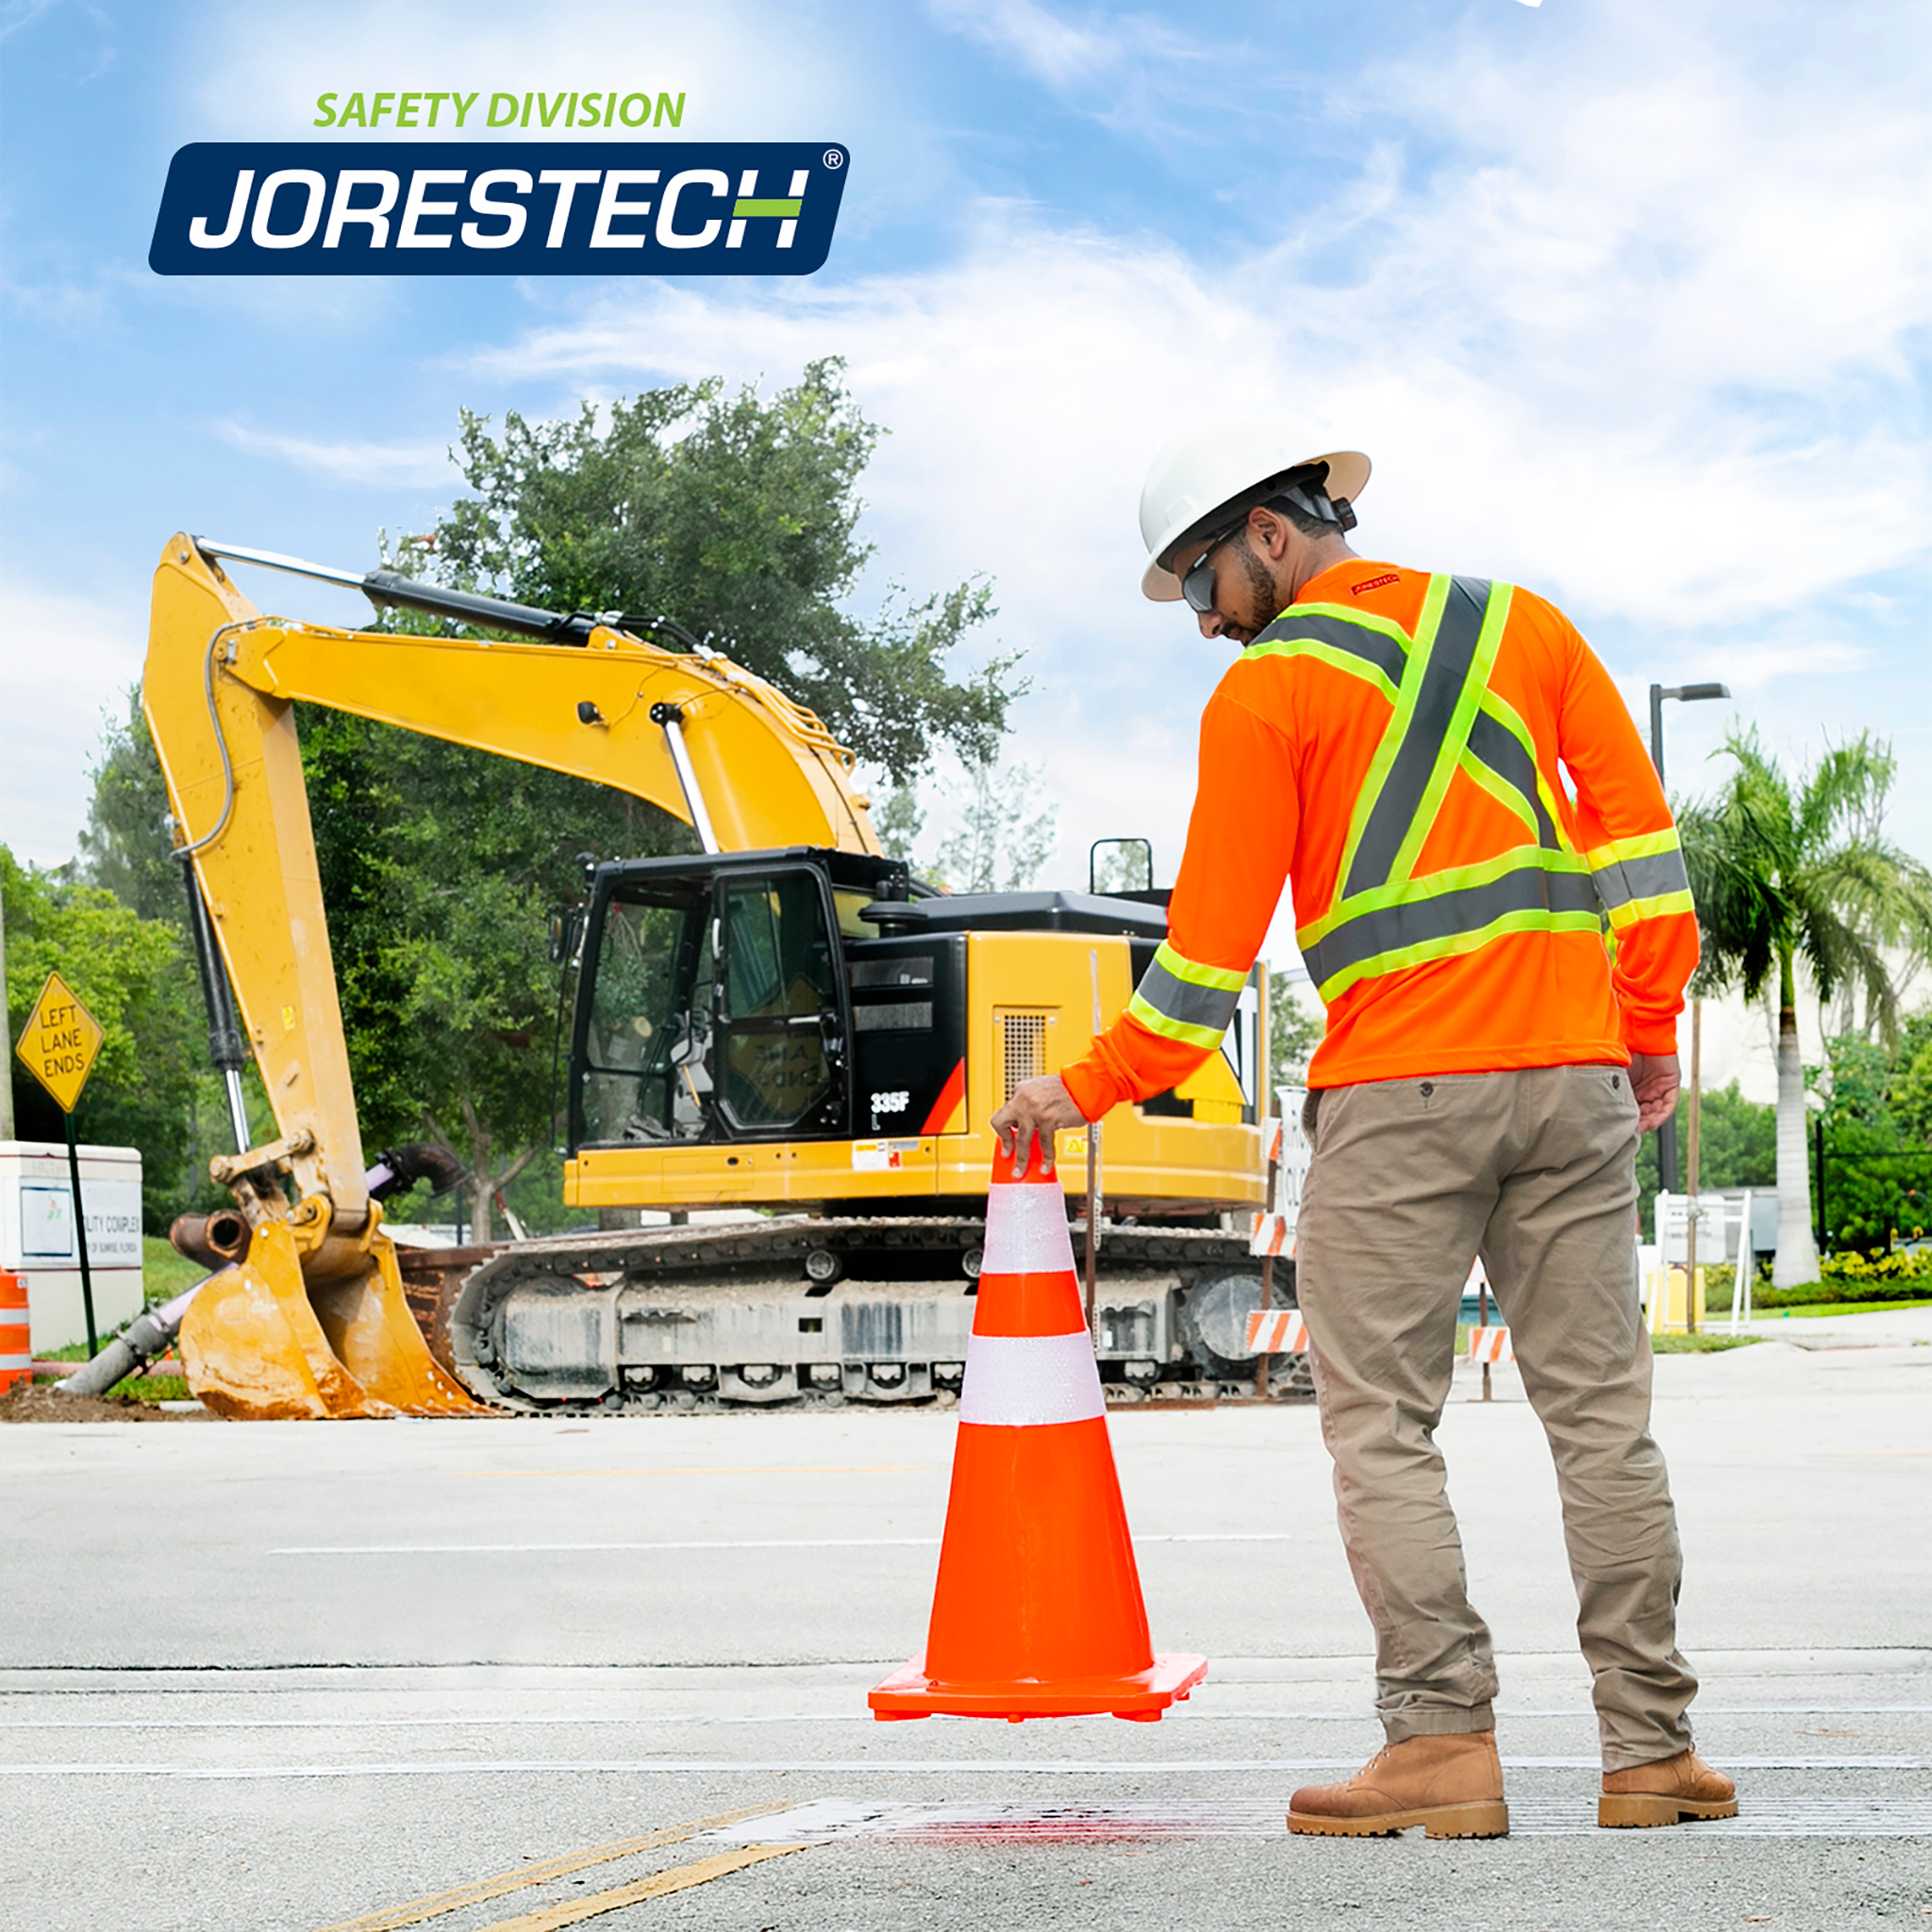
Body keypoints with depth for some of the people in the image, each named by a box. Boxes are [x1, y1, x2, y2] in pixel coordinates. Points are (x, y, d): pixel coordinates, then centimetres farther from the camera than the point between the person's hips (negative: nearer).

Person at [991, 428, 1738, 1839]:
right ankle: (1651, 1746, 5)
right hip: (1573, 1072, 5)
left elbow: (1211, 943, 0)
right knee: (1601, 1409, 6)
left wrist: (1085, 1091, 10)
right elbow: (1636, 824, 10)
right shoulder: (1519, 623, 15)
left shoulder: (1267, 688, 0)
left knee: (1382, 1423, 1)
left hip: (1396, 1089, -5)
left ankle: (1444, 1741, -6)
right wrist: (1650, 1028, 14)